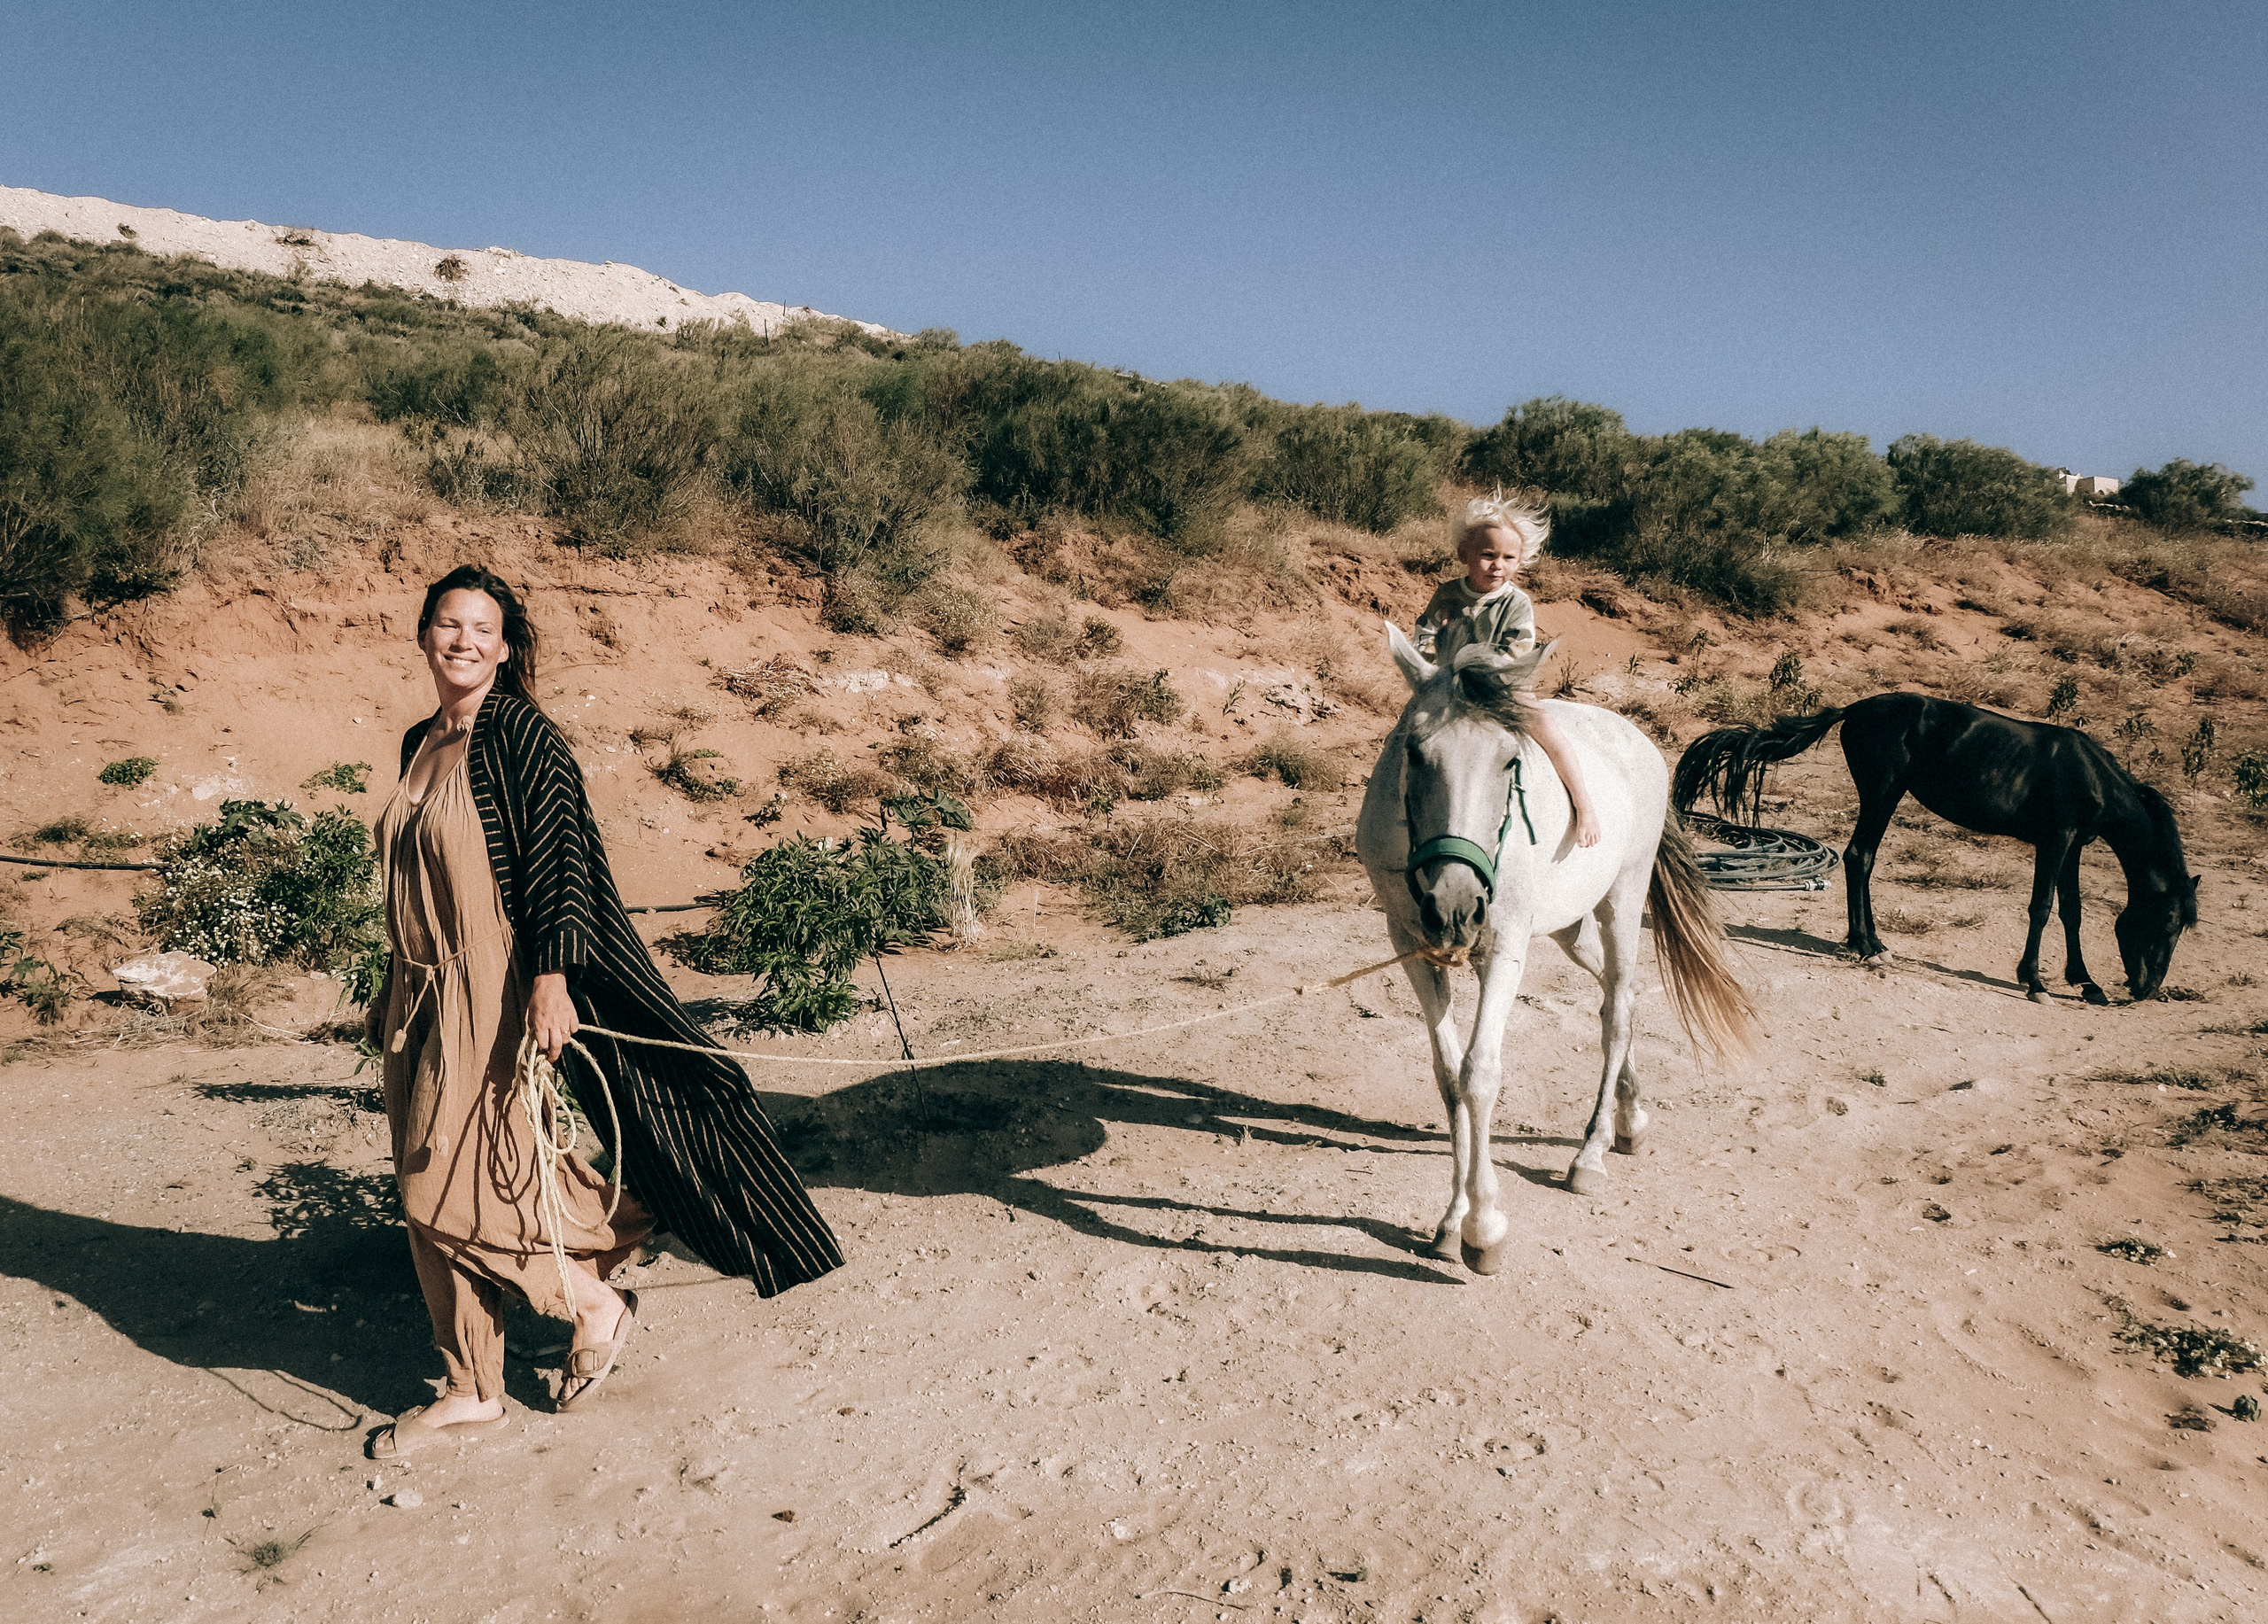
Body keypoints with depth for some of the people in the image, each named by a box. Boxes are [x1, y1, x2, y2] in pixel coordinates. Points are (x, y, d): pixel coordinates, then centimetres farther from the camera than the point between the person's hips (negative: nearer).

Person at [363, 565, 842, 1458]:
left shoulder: (521, 734, -12)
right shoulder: (420, 744, 11)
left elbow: (558, 858, -18)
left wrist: (552, 978, -27)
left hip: (491, 991, -8)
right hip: (423, 995, 8)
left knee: (452, 1184, -6)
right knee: (428, 1193, 11)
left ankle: (594, 1303, 16)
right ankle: (472, 1390, 23)